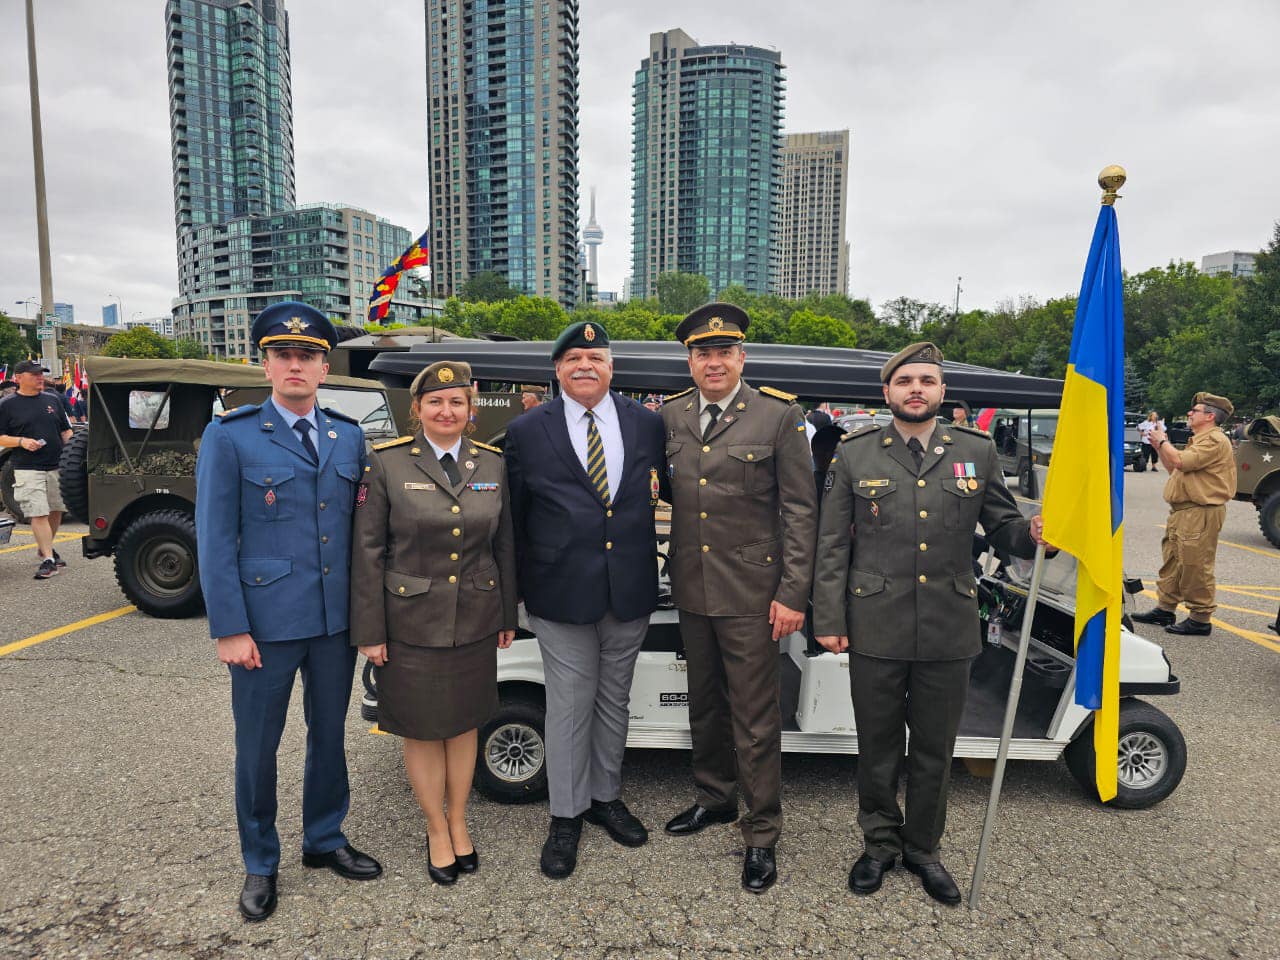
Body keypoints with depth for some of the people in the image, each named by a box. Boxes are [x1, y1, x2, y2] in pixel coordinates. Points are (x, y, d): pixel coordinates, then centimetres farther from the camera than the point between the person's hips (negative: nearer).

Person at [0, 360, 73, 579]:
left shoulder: (53, 400, 11)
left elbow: (66, 431, 15)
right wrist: (21, 441, -17)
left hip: (57, 466, 4)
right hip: (28, 470, -4)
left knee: (56, 511, 11)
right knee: (38, 514, -7)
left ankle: (45, 547, 32)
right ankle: (48, 560, -6)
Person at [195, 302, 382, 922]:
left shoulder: (349, 436, 6)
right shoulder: (229, 437, -6)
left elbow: (359, 524, 9)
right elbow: (214, 539, -8)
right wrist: (229, 628, -12)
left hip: (337, 619, 4)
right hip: (266, 621, -3)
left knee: (329, 735, 18)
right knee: (258, 747, 11)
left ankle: (324, 840, 39)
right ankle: (260, 864, 33)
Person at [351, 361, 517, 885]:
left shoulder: (492, 464, 1)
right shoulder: (387, 463, -8)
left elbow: (504, 545, 6)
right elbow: (367, 551, -8)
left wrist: (508, 615, 7)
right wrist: (369, 630, -8)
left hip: (475, 620, 3)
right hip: (412, 621, -2)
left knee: (464, 723, 16)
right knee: (422, 730, 11)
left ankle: (459, 823, 37)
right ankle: (436, 829, 33)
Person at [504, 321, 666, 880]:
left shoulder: (647, 424, 4)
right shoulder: (527, 431, -2)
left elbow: (657, 497, 9)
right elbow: (513, 516, 2)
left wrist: (647, 564, 4)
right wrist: (515, 590, 2)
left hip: (630, 590, 3)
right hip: (561, 592, -2)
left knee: (614, 701, 17)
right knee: (569, 706, 6)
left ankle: (605, 797, 37)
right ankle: (566, 817, 25)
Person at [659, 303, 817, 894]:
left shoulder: (779, 417, -8)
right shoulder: (669, 416, 5)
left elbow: (799, 511, -8)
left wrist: (793, 594, -12)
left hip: (750, 592, -5)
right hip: (692, 589, 5)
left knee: (755, 718, 3)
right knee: (704, 706, 20)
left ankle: (762, 836, 21)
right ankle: (714, 798, 41)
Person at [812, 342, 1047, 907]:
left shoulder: (977, 452, 5)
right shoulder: (855, 454, 1)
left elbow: (1001, 527, 8)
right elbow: (833, 545, 0)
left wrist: (1032, 533, -16)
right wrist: (828, 619, -4)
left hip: (949, 631, 1)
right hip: (875, 628, -1)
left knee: (934, 749, 15)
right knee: (878, 746, 13)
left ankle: (923, 849, 37)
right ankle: (880, 843, 35)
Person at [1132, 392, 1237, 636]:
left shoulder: (1215, 440, -12)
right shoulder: (1198, 440, 22)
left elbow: (1181, 462, -23)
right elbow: (1174, 469, 24)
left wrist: (1163, 441, -7)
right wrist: (1160, 447, 15)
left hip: (1201, 513, -11)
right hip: (1182, 511, 11)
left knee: (1195, 566, -7)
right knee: (1171, 560, 14)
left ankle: (1200, 619, 0)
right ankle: (1164, 609, 22)